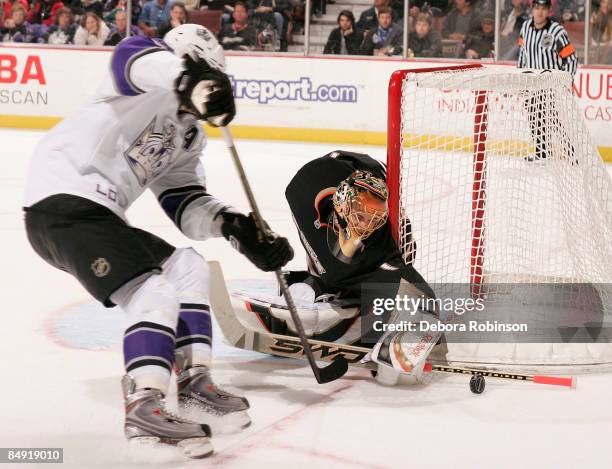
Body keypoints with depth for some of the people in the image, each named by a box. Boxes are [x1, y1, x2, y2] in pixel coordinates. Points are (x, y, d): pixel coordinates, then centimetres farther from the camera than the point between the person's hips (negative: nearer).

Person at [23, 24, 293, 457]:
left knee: (188, 267, 14)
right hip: (62, 202, -10)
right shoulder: (154, 83, -5)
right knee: (154, 292, -19)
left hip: (101, 214, 10)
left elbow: (187, 204, 15)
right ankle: (144, 407, -24)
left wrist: (232, 224, -5)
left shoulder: (189, 135, 21)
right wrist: (194, 80, -48)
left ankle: (194, 382, 12)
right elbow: (134, 57, -30)